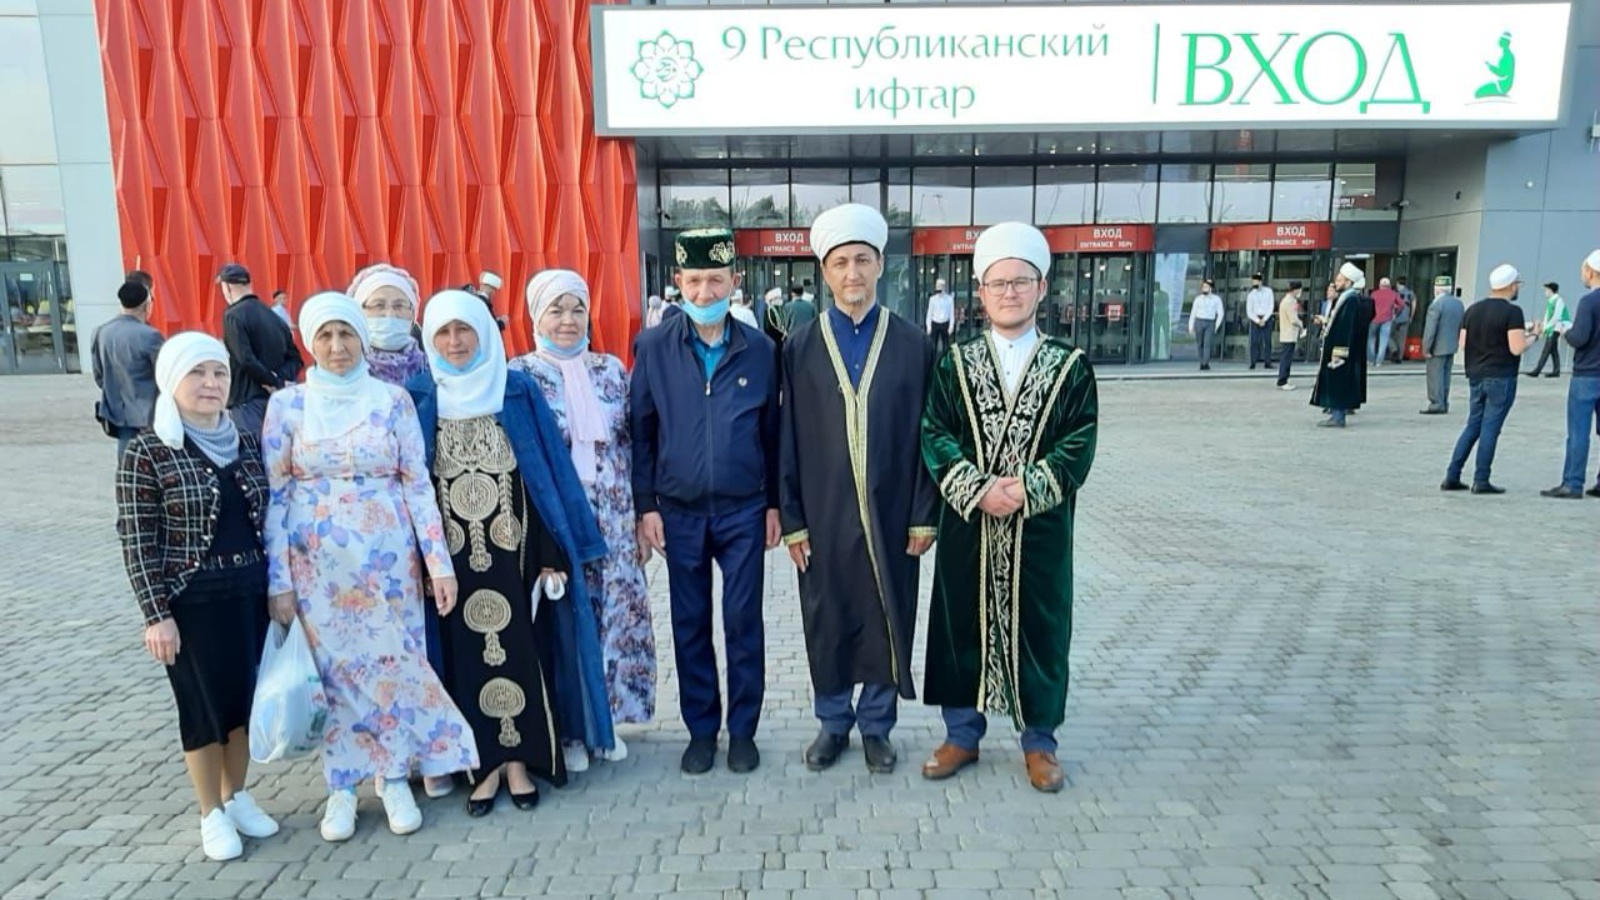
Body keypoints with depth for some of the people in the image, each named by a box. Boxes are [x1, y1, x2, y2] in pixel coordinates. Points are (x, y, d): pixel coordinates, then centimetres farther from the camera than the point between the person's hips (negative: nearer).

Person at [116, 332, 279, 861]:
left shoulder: (245, 443, 5)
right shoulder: (148, 452, -9)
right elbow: (136, 540, -10)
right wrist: (156, 614, -13)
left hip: (250, 590, 5)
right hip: (192, 599, -4)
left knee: (246, 696, 13)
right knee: (205, 703, 6)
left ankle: (237, 796, 33)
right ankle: (212, 813, 24)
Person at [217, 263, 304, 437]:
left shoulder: (233, 315, -9)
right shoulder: (274, 317, 12)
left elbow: (246, 360, -20)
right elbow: (296, 358, 11)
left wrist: (275, 383, -11)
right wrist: (281, 379, -4)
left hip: (247, 400, -7)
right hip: (275, 399, 7)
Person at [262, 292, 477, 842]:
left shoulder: (393, 400, 0)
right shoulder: (287, 405, 1)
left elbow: (418, 484, -1)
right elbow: (274, 496, 1)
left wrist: (439, 562, -6)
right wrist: (278, 580, -2)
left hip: (388, 558, 0)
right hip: (318, 563, 0)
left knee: (394, 662, 5)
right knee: (334, 668, 8)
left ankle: (394, 777, 24)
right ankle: (343, 786, 25)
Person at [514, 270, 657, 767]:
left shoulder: (611, 368, 7)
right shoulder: (519, 373, -3)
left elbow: (630, 442, 10)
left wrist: (639, 512, 7)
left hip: (613, 516, 3)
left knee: (616, 612, 8)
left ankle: (604, 718, 26)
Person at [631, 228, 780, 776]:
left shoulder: (759, 349, -2)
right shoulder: (654, 347, -2)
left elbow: (773, 431, 3)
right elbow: (641, 432, 0)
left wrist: (774, 504, 4)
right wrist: (646, 506, -3)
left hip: (744, 510, 0)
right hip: (679, 512, 1)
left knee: (744, 622, 7)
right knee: (690, 625, 11)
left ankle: (743, 730, 24)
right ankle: (701, 729, 26)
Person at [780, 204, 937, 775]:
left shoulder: (913, 345, -1)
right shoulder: (800, 348, 0)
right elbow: (788, 440, 0)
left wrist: (923, 515, -2)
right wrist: (792, 519, -2)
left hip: (891, 515, 0)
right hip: (824, 517, 0)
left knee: (888, 620, 10)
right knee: (827, 621, 11)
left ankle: (876, 725, 30)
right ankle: (834, 722, 32)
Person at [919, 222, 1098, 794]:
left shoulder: (1071, 366, 1)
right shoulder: (955, 363, 3)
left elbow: (1079, 444, -5)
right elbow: (935, 436, -4)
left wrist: (1026, 488, -18)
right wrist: (978, 489, -17)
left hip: (1041, 527, 0)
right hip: (968, 524, 1)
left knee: (1038, 628, 9)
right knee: (963, 625, 9)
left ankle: (1038, 741, 27)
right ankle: (962, 734, 26)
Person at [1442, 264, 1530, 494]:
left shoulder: (1473, 309, 8)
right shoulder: (1512, 311, -11)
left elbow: (1463, 344, 10)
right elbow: (1516, 348, -16)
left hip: (1476, 376, 6)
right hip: (1501, 378, -6)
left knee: (1473, 425, 13)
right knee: (1490, 428, -1)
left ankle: (1452, 477, 10)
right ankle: (1481, 481, 2)